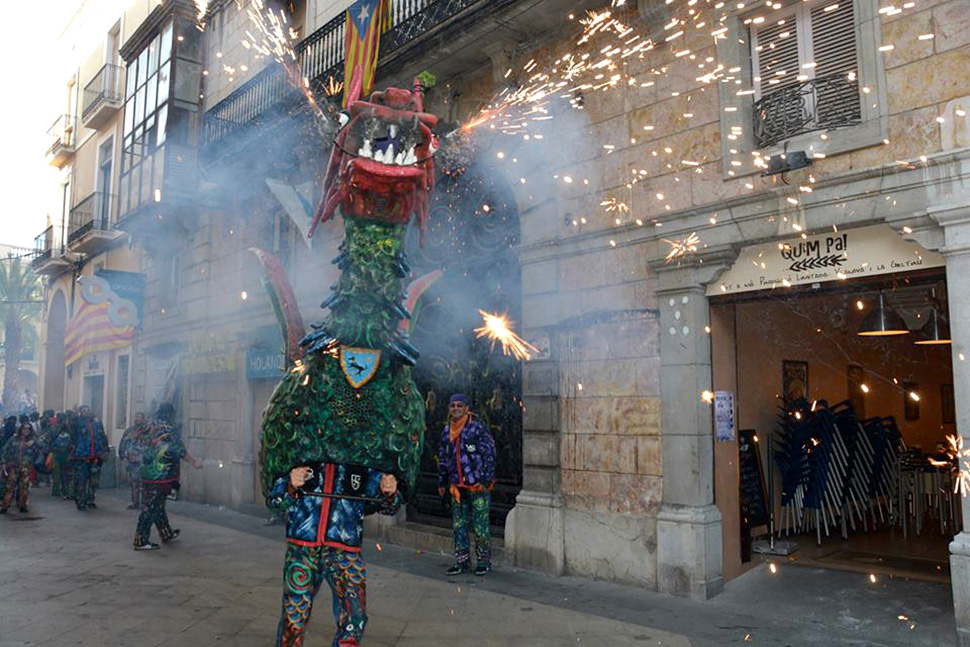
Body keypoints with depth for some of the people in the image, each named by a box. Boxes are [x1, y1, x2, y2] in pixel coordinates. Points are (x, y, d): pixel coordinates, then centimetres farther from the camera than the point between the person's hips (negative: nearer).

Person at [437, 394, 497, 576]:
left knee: (480, 526, 0)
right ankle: (462, 562, 20)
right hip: (457, 487, 6)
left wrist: (485, 481, -14)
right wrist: (442, 482, 18)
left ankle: (484, 562, 14)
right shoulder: (446, 430, 11)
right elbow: (443, 458, 20)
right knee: (458, 526, 9)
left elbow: (489, 455, -9)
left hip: (478, 486, -6)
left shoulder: (478, 428, -8)